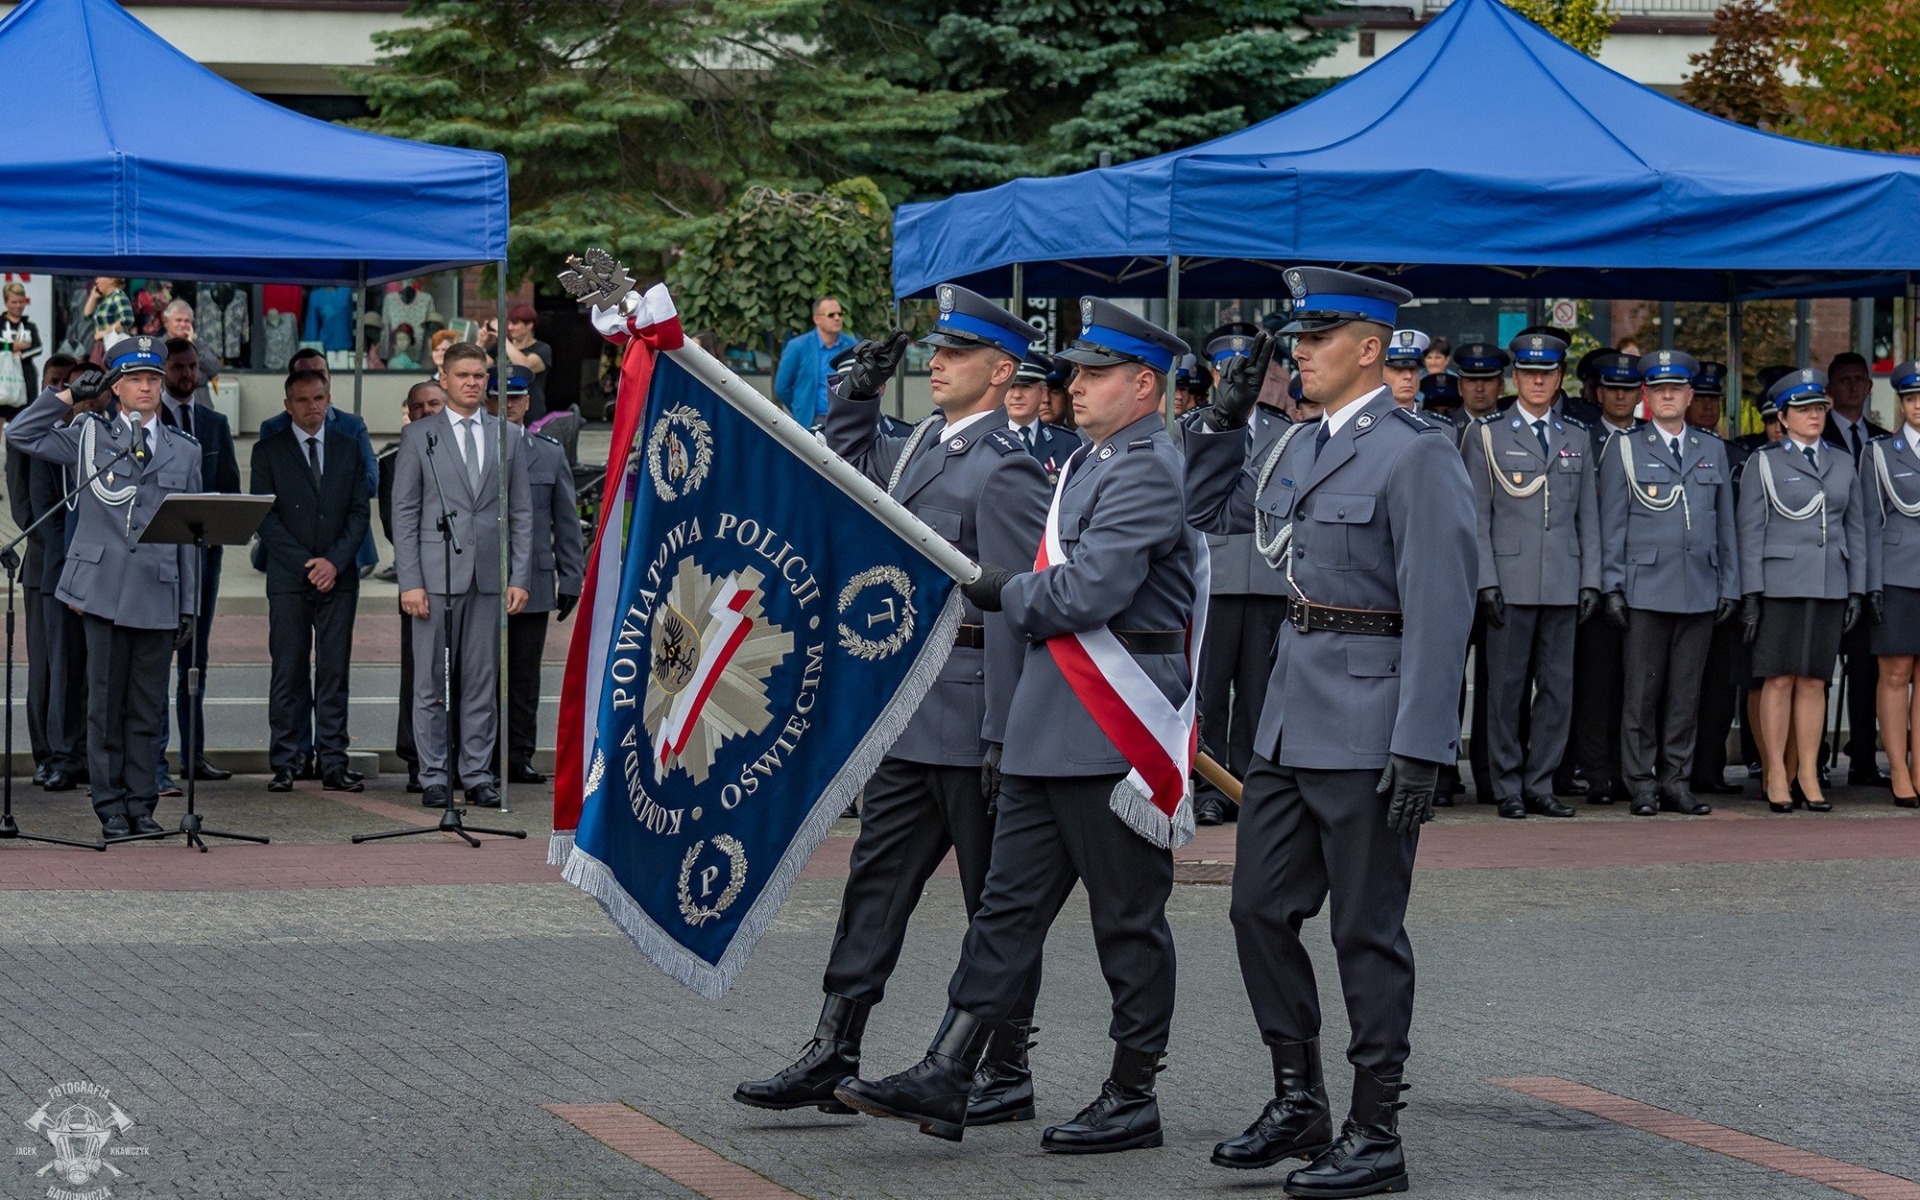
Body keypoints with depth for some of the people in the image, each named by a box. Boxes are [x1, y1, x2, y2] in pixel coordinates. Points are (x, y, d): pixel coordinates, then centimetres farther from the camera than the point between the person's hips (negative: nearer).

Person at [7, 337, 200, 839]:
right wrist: (68, 395, 1)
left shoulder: (184, 452, 12)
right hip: (104, 589, -2)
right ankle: (111, 807, 8)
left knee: (148, 707, 5)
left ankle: (141, 805, 12)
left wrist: (189, 605, 8)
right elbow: (21, 435, 3)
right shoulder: (90, 437, 8)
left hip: (158, 595, 2)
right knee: (106, 703, 1)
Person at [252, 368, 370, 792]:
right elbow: (265, 517, -1)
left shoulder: (348, 448, 12)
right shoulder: (268, 451, 5)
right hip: (288, 577, -2)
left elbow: (359, 511, 8)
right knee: (288, 673, -3)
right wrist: (306, 563, -10)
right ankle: (285, 764, 1)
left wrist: (334, 561, -7)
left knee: (334, 672, 1)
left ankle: (333, 764, 2)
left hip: (338, 577, 2)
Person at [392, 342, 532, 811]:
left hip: (490, 578, 2)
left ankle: (478, 776, 9)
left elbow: (520, 513, 11)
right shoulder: (419, 435, 3)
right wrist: (410, 582, -8)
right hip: (436, 575, -2)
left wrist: (519, 577, 2)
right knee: (431, 684, 1)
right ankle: (434, 779, 6)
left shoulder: (507, 438, 11)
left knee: (483, 682, 4)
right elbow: (404, 513, 0)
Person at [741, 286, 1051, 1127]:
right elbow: (846, 463, 31)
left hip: (969, 715, -9)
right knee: (877, 877, 9)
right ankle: (833, 1056, 12)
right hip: (911, 712, 9)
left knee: (998, 900, 3)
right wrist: (860, 387, 15)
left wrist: (1006, 736, -21)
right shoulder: (924, 445, 12)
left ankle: (1005, 1077, 11)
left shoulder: (1004, 469, -14)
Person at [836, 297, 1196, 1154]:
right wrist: (1022, 598, 9)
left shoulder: (1149, 473, -14)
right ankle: (945, 1080, 7)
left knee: (1129, 919, 1)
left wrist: (1006, 591, -7)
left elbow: (1085, 594, -22)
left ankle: (1132, 1100, 9)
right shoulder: (1088, 463, 18)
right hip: (1051, 728, 10)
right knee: (1010, 900, 7)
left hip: (1116, 729, -10)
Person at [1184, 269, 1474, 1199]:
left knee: (1366, 931, -1)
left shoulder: (1417, 455, -13)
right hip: (1289, 718, 8)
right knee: (1260, 910, 12)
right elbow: (1209, 512, 29)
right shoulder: (1305, 448, 13)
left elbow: (1440, 611, -18)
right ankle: (1298, 1102, 25)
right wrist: (1223, 420, 14)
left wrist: (1421, 748, -22)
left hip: (1366, 727, -8)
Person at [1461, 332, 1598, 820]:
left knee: (1558, 686, 3)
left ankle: (1540, 785, 11)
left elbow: (1588, 515, 14)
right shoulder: (1486, 434, 3)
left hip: (1562, 585, 3)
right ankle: (1508, 788, 7)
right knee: (1507, 688, 0)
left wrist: (1591, 579, 6)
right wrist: (1485, 580, -9)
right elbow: (1476, 515, -1)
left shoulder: (1577, 438, 14)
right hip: (1510, 582, -3)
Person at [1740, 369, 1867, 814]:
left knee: (1814, 681, 5)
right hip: (1780, 584, -3)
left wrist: (1856, 590, 6)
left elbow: (1856, 529, 13)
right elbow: (1750, 532, -2)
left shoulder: (1843, 462, 12)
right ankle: (1776, 779, 3)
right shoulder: (1763, 463, 2)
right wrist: (1750, 594, -8)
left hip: (1829, 585, 3)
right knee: (1779, 681, -2)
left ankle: (1808, 776, 10)